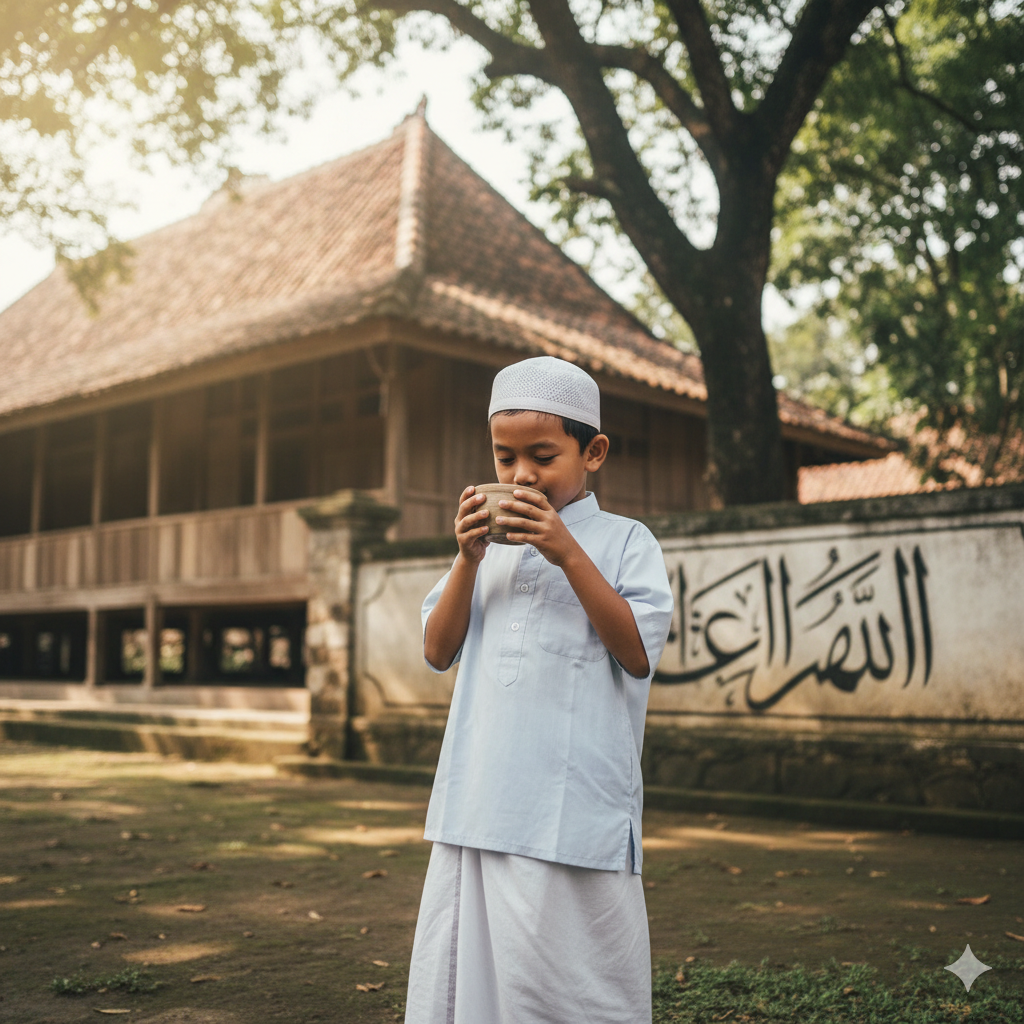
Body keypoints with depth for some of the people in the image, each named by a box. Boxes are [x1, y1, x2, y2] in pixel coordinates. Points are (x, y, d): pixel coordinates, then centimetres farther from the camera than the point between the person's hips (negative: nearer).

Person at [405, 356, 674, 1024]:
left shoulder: (624, 541, 3)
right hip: (478, 810, 4)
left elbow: (639, 653, -9)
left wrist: (568, 554, -14)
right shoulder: (491, 542, 15)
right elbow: (438, 651, 9)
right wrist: (469, 560, -5)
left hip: (575, 814, -4)